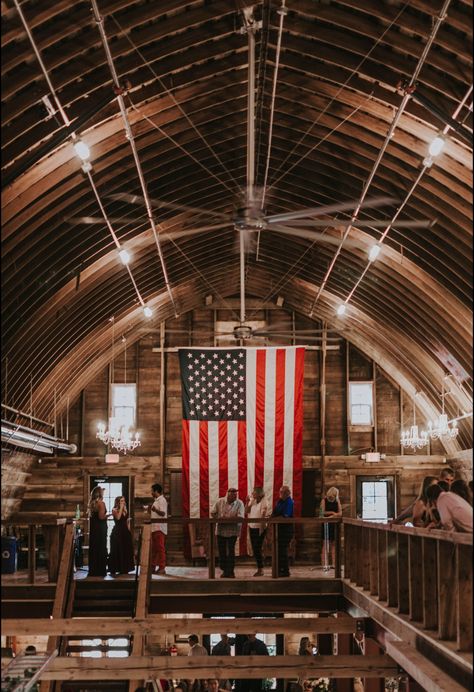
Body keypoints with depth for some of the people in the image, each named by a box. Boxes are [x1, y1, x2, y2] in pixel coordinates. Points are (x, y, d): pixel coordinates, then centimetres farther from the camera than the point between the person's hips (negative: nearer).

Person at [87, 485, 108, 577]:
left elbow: (91, 515, 13)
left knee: (93, 549, 11)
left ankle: (93, 570, 15)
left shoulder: (92, 503, 9)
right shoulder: (101, 503, -13)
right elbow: (101, 517, -20)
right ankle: (100, 571, 1)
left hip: (93, 528, 7)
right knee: (101, 549, -1)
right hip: (100, 528, -7)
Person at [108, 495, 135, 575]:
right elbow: (118, 517, -24)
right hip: (117, 532, -6)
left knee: (125, 550, 7)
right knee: (117, 551, -5)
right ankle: (113, 569, 0)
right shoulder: (114, 510, -5)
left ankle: (124, 569, 14)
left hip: (125, 531, 6)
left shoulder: (125, 510, 14)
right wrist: (121, 508, -17)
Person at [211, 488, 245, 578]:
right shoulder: (220, 501, 1)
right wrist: (219, 518, -13)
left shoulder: (239, 503, -6)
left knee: (231, 551, -1)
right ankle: (224, 570, 18)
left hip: (233, 531, -2)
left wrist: (228, 518, -25)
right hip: (221, 530, 2)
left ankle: (230, 571, 8)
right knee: (221, 550, 6)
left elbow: (240, 517, -15)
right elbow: (213, 513, 6)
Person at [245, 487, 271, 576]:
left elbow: (263, 516, -15)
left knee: (257, 549, -7)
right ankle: (259, 569, 17)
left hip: (259, 528, -7)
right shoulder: (252, 501, 9)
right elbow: (246, 512, 9)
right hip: (252, 528, 7)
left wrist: (262, 527, -19)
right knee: (254, 549, 9)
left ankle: (260, 570, 0)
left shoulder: (263, 502, -10)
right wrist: (247, 503, -3)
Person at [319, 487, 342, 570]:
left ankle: (334, 563, 5)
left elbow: (340, 513, 5)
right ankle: (324, 564, -7)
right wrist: (332, 512, -8)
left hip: (334, 524, 4)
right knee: (325, 544, -6)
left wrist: (333, 515, -11)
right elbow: (322, 512, -8)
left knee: (333, 544, 3)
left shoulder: (337, 501, 11)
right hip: (326, 524, -4)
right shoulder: (324, 500, 0)